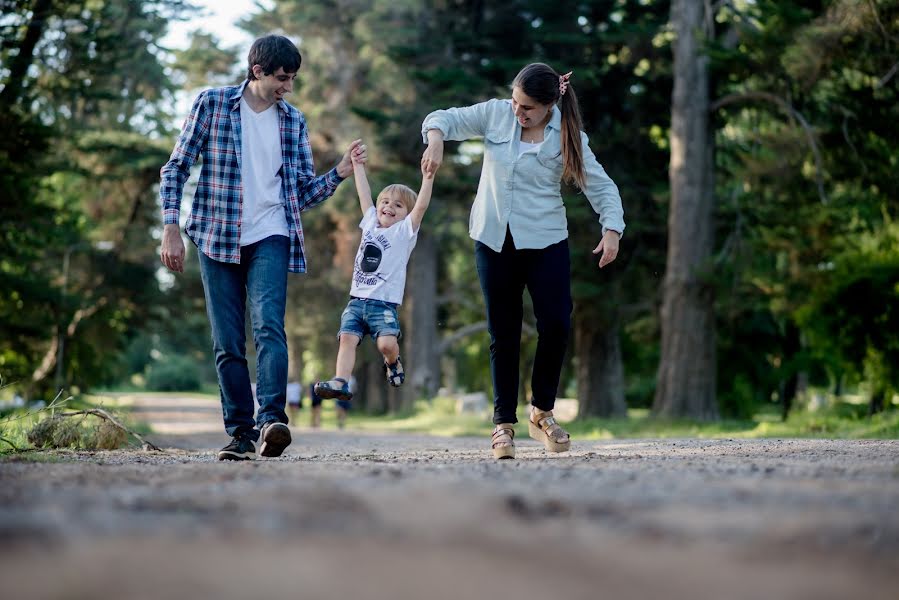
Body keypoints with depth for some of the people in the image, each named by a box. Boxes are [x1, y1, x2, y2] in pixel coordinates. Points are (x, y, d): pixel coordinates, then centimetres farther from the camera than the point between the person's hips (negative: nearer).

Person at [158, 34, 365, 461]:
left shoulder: (293, 121, 11)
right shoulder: (212, 104, 3)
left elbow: (302, 192, 13)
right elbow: (176, 169, 4)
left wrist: (340, 173, -4)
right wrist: (171, 228, -5)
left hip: (270, 238, 0)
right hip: (216, 238, 0)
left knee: (269, 327, -20)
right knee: (227, 343, 1)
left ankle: (272, 419, -31)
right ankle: (240, 432, 6)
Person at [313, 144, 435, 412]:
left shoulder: (404, 231, 3)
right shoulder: (371, 224, 17)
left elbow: (421, 206, -9)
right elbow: (364, 196, 24)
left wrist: (428, 179, -18)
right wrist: (358, 167, 27)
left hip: (384, 302, -5)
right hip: (357, 299, 5)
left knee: (387, 343, -23)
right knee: (347, 338, -15)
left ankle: (393, 363, 10)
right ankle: (341, 382, -24)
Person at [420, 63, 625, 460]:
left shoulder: (567, 137, -4)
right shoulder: (496, 115, -1)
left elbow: (601, 186, -3)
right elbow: (442, 119, 2)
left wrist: (612, 229, -19)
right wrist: (435, 140, -22)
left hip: (546, 242, -1)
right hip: (495, 242, 1)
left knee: (556, 325, -11)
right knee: (504, 335, 4)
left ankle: (542, 413, 9)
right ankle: (504, 423, 14)